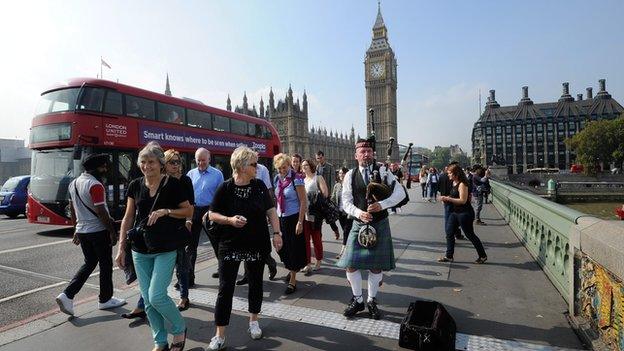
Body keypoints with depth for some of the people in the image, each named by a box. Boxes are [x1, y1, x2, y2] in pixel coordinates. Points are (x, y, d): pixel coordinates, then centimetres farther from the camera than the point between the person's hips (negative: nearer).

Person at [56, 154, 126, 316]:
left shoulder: (74, 183, 10)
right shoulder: (95, 185, -18)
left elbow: (72, 209, 16)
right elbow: (101, 212, -21)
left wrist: (77, 229, 23)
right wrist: (112, 232, -14)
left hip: (82, 230, 8)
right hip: (99, 231, -8)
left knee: (89, 263, 19)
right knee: (105, 265, 7)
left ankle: (67, 295, 7)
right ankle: (105, 299, 19)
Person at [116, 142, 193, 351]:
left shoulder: (173, 184, -7)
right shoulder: (135, 186, 4)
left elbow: (189, 211, -2)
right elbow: (128, 218, 9)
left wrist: (165, 211, -17)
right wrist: (121, 247, 7)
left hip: (166, 249, -4)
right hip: (140, 251, 5)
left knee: (156, 296, -10)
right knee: (147, 299, 9)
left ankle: (180, 328, 17)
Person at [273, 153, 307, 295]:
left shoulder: (296, 179, -12)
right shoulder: (277, 179, 7)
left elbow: (303, 202, -14)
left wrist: (300, 222, -18)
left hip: (293, 217, -6)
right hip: (281, 217, 6)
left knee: (294, 248, 2)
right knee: (282, 247, 10)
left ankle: (292, 281, 15)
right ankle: (291, 270, 37)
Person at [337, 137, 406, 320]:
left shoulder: (383, 172, -2)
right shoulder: (350, 175, 0)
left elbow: (400, 193, -8)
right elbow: (346, 202, -2)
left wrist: (382, 204, -23)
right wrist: (359, 213, -21)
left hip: (380, 224, -1)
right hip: (359, 224, 1)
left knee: (376, 265, 8)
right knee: (351, 264, 1)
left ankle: (371, 301, 28)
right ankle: (357, 300, 24)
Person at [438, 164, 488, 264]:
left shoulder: (462, 184, -19)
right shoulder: (454, 183, 9)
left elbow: (463, 200, -24)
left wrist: (447, 199, -24)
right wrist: (447, 198, 3)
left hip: (465, 213, -9)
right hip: (455, 212, 9)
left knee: (470, 235, 3)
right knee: (449, 232, 6)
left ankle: (483, 256, 20)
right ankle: (449, 256, 14)